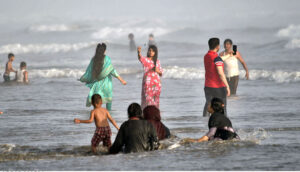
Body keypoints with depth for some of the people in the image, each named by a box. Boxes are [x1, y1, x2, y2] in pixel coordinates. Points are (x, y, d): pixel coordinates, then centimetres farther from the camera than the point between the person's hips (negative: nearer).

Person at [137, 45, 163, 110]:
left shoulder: (157, 61, 12)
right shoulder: (145, 60, -1)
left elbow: (161, 74, 16)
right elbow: (140, 58, -26)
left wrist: (157, 71, -8)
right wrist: (139, 51, -47)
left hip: (156, 83, 4)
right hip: (148, 83, -4)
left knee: (155, 102, 6)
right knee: (147, 100, -9)